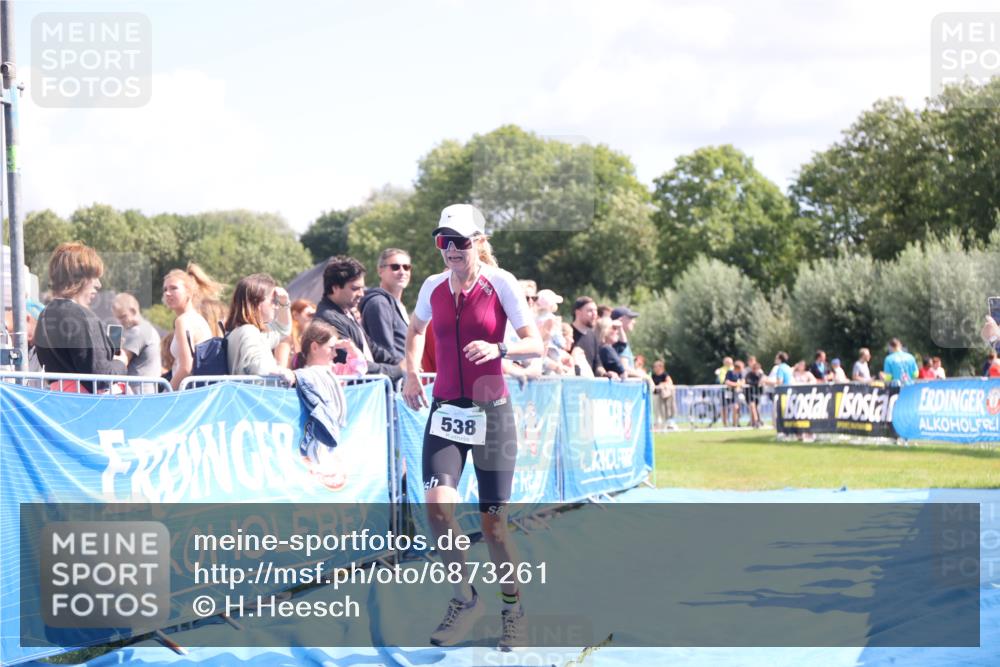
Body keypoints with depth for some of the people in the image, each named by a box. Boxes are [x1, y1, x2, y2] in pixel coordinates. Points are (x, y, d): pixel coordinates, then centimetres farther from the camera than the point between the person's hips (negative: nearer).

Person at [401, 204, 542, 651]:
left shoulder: (500, 283, -7)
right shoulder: (433, 287, 4)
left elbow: (536, 344, -9)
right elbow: (415, 329, 25)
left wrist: (499, 349, -27)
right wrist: (412, 373, 11)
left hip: (491, 412, -3)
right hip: (445, 411, 3)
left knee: (492, 522, 1)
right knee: (437, 504, -19)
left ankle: (512, 608, 23)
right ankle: (464, 598, 0)